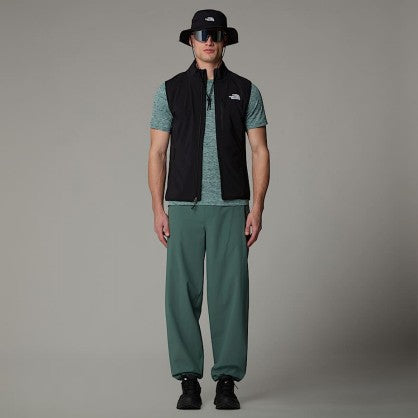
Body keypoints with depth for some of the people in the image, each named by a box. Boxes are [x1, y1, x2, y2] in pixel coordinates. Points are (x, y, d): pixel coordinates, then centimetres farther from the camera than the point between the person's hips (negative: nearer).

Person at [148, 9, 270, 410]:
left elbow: (260, 151, 4)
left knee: (230, 293, -1)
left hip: (231, 207, 0)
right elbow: (157, 152, 5)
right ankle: (188, 379, 9)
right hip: (184, 207, 0)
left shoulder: (245, 91, 6)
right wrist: (158, 209, -3)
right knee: (183, 293, 0)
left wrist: (257, 208, -5)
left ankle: (227, 380, 8)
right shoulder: (170, 90, 5)